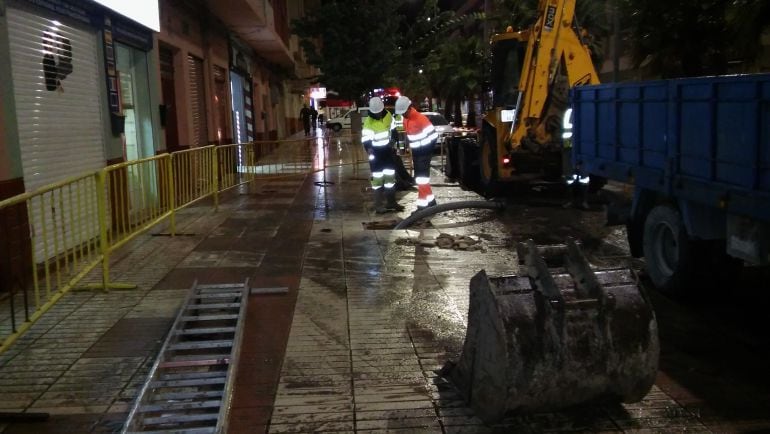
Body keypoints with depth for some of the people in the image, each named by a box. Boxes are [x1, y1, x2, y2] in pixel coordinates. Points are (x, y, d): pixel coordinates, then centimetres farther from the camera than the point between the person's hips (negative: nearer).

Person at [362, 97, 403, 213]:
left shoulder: (388, 115, -3)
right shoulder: (369, 121, -19)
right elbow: (365, 138, -23)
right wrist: (369, 148, -39)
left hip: (387, 149, 6)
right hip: (376, 151, -6)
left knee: (390, 175, 12)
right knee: (377, 178, -6)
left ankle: (391, 202, 24)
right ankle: (379, 206, -1)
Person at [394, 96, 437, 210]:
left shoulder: (421, 118, -20)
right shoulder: (405, 120, 6)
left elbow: (433, 134, -19)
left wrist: (428, 150, -16)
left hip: (424, 152, -9)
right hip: (415, 152, 9)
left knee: (422, 178, -9)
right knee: (419, 177, 14)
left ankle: (422, 205, -6)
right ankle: (431, 201, 26)